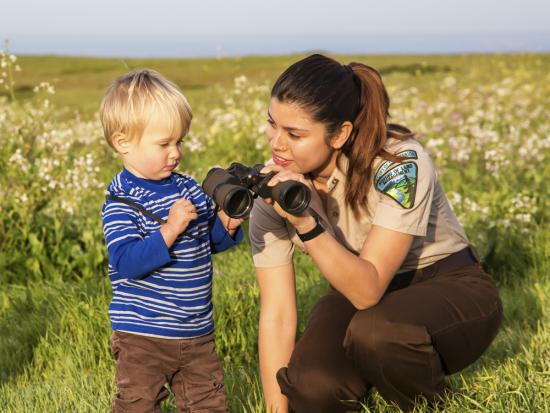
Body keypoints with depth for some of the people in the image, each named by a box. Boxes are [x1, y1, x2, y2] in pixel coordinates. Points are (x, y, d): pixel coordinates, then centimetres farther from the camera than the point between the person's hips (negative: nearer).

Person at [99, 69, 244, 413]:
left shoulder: (188, 187, 4)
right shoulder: (122, 202, -15)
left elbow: (210, 240, 16)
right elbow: (125, 262, -26)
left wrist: (227, 223, -5)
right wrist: (169, 230, -34)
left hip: (198, 333, 6)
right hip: (143, 337, -6)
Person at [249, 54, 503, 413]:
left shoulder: (399, 164, -28)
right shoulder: (273, 193, -15)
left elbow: (368, 291, -32)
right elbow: (276, 315, -14)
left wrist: (306, 223, -45)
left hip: (448, 288, -3)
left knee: (374, 330, -37)